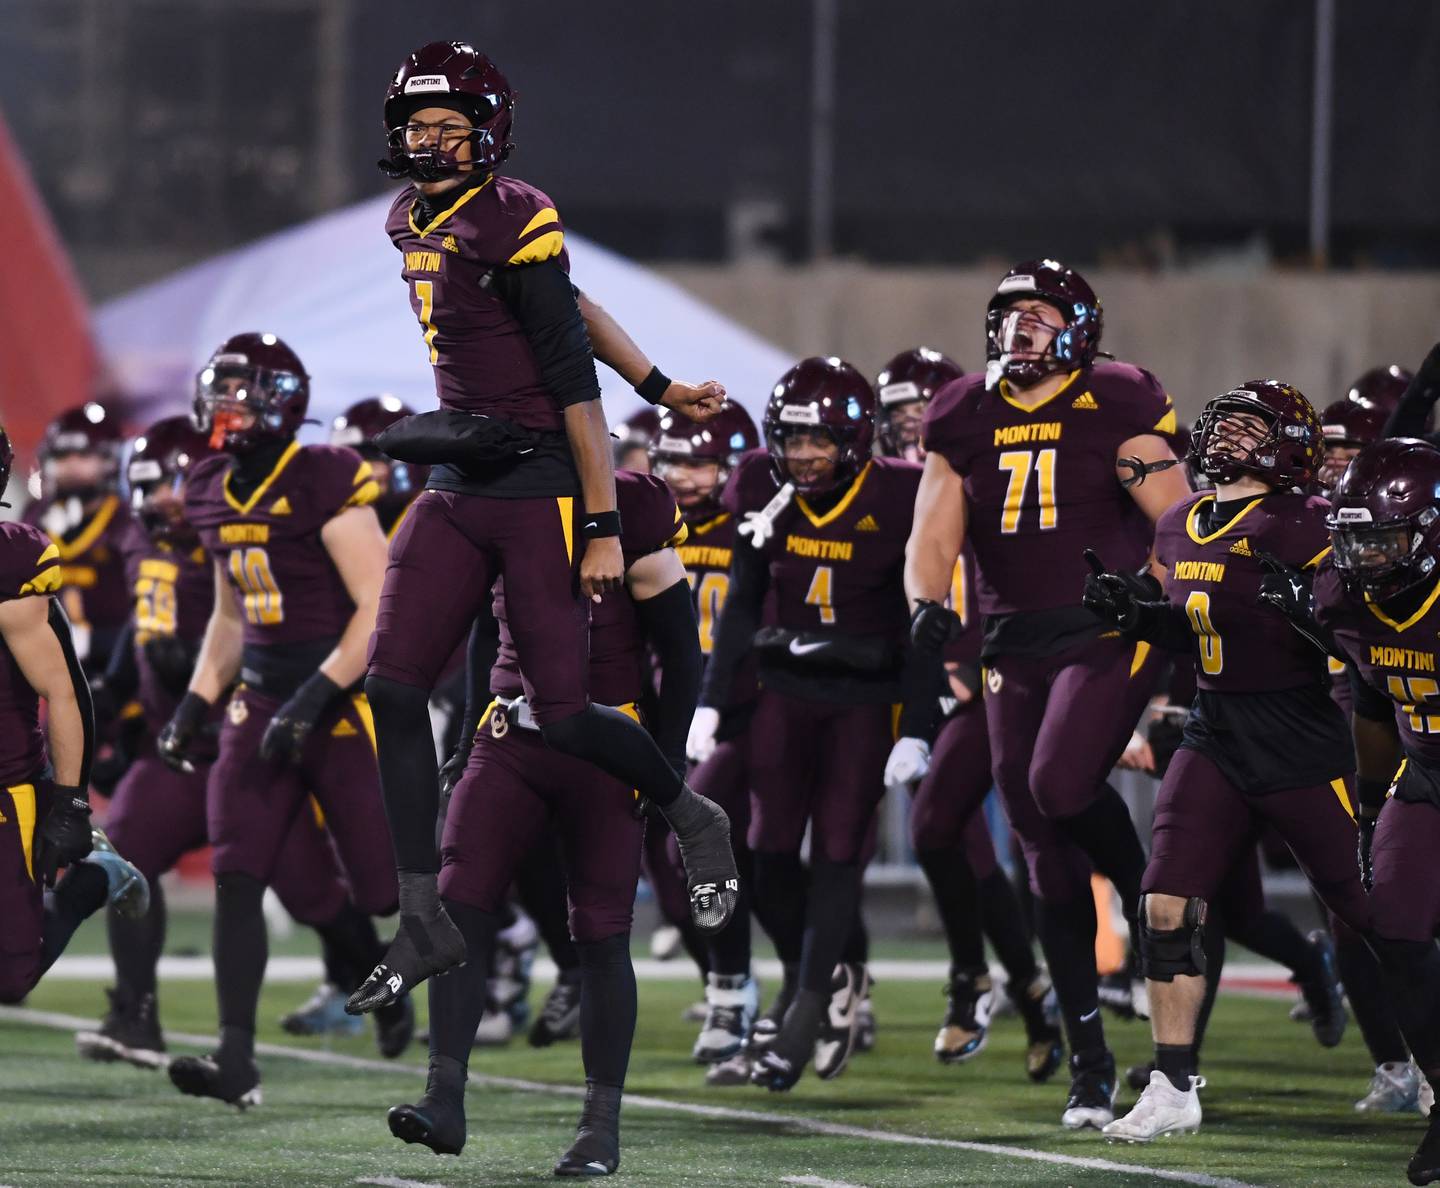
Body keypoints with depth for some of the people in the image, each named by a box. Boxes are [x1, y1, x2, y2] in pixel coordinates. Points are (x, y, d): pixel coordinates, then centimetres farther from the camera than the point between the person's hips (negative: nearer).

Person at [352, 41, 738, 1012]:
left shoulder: (515, 224, -15)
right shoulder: (412, 226, 10)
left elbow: (576, 384, -15)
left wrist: (604, 529, -16)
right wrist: (660, 389, 23)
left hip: (542, 491, -8)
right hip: (459, 492, 8)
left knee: (565, 718, -6)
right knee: (393, 688, -4)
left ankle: (697, 822, 24)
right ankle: (424, 923, 1)